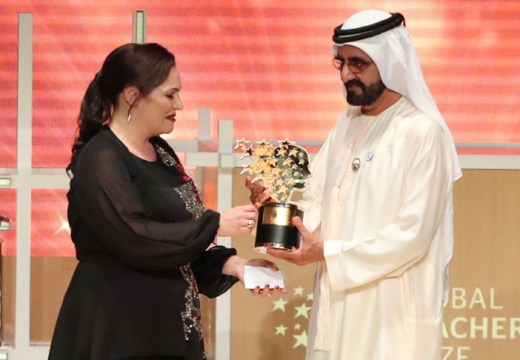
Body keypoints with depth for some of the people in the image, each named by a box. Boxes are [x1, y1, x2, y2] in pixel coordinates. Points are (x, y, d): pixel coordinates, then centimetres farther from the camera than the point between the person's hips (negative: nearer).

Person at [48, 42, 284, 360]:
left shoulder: (161, 152, 12)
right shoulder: (100, 160, -14)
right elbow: (135, 238, -24)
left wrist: (231, 264, -3)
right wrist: (215, 225, -17)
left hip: (169, 324, 8)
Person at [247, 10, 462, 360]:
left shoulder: (423, 133, -13)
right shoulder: (348, 125, 11)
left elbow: (413, 234, -19)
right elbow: (318, 206, 11)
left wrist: (329, 254, -19)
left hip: (393, 315, -7)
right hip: (339, 304, 7)